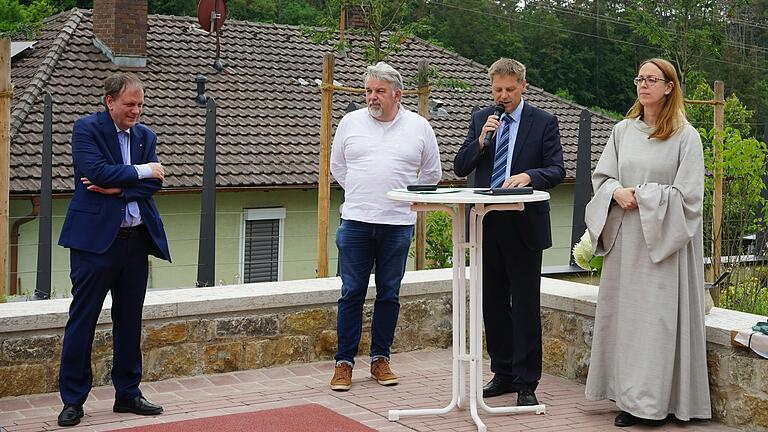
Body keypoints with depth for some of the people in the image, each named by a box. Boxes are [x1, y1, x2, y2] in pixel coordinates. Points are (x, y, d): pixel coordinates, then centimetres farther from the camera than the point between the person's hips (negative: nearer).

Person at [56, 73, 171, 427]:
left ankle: (127, 393, 22)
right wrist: (140, 172, -9)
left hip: (136, 239, 5)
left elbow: (154, 183, 1)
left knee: (130, 320, 11)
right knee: (82, 319, 0)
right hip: (95, 238, -5)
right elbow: (97, 172, -18)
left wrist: (118, 188, -13)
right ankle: (73, 400, 8)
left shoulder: (145, 136, 12)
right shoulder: (86, 129, -3)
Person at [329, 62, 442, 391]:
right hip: (356, 221, 0)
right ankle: (344, 362, 7)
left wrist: (406, 196, 10)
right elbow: (337, 167, 16)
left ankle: (380, 359, 18)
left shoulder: (418, 127, 5)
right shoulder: (350, 123, 5)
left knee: (389, 293, 7)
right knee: (352, 293, 0)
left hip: (398, 224, 0)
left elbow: (431, 174, 14)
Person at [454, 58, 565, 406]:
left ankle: (526, 383, 3)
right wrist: (481, 139, -10)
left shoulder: (544, 122, 0)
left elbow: (556, 171, -5)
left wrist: (528, 176, -25)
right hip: (487, 223, 4)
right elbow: (460, 168, 6)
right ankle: (503, 373, 23)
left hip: (524, 225, -4)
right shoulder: (481, 119, 10)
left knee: (526, 306, -3)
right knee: (493, 303, 11)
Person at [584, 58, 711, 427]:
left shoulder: (685, 136, -4)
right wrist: (617, 192, -9)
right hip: (625, 238, 5)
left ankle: (654, 402, 2)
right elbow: (601, 176, 12)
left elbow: (688, 194, -8)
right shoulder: (623, 130, 11)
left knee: (658, 317, -5)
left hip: (664, 240, -5)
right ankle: (630, 399, 12)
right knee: (625, 314, 5)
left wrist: (641, 195, -11)